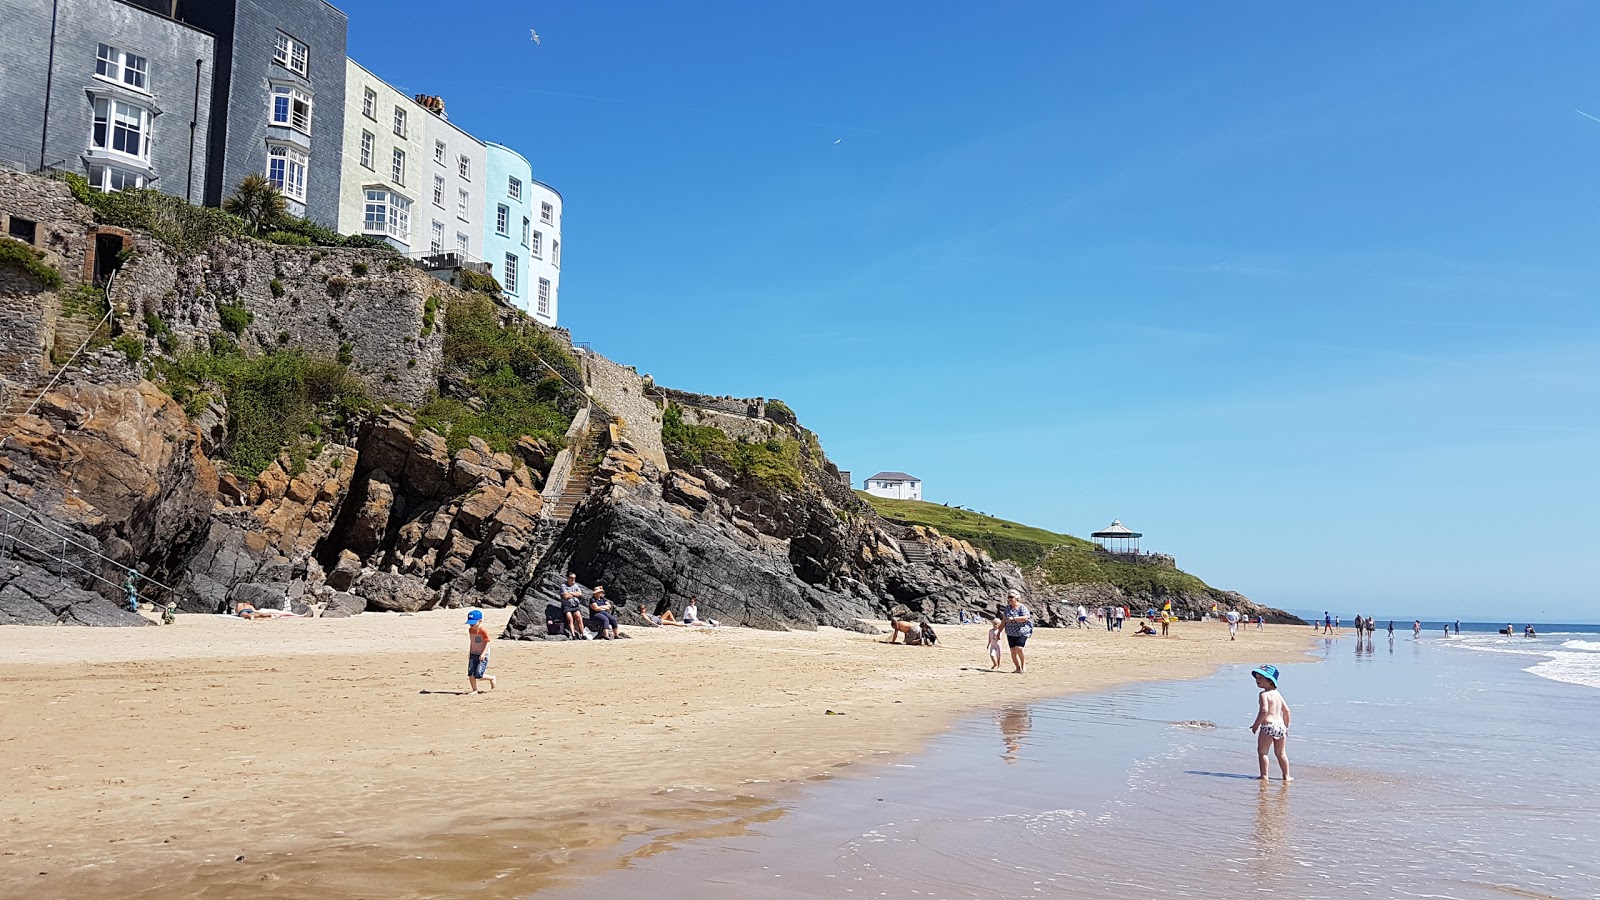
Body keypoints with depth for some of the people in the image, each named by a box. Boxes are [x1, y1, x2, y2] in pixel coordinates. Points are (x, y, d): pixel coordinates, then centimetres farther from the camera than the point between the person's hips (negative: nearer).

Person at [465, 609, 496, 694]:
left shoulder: (483, 631, -18)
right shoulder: (470, 630, 5)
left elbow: (488, 642, -17)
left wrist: (483, 653, -23)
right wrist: (469, 652, 16)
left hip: (482, 656, -7)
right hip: (473, 654, 7)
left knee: (478, 675, -12)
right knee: (470, 673, -2)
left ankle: (491, 678, 14)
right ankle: (474, 690, 9)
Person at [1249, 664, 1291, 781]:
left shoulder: (1264, 694, -10)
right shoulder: (1277, 693, 15)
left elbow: (1264, 711, -22)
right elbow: (1286, 711, 19)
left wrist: (1256, 724, -13)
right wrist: (1286, 726, 28)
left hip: (1268, 726, -8)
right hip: (1281, 725, 8)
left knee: (1262, 751, 2)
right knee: (1281, 753, 19)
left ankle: (1264, 776, -1)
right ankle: (1286, 776, 22)